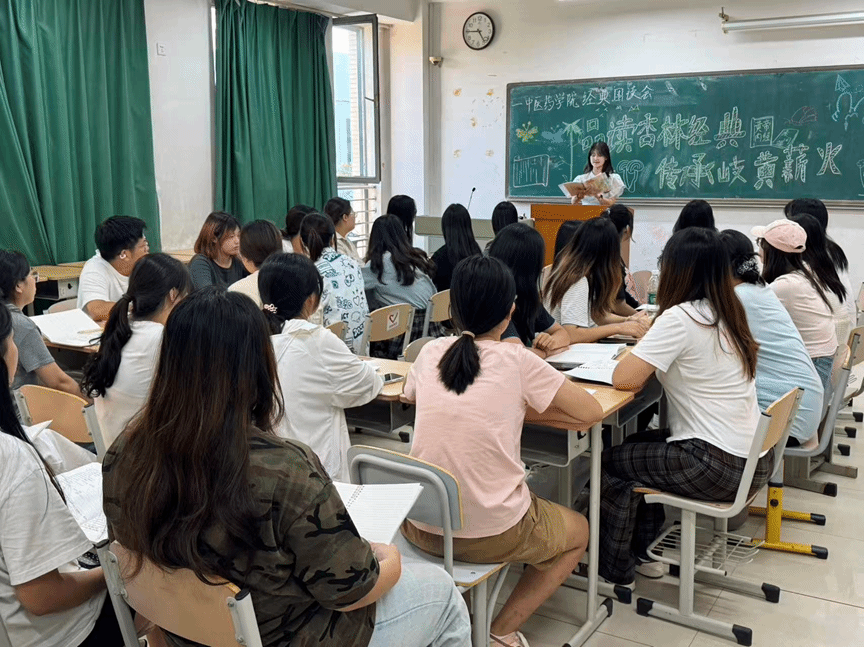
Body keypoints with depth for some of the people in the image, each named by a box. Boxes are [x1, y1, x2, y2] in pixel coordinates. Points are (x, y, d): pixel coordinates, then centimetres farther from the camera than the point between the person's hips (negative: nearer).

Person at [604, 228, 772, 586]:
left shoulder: (680, 318, -19)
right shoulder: (727, 314, 7)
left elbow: (623, 379, -20)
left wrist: (637, 347, -2)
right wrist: (648, 341, 8)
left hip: (717, 468, -8)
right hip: (753, 460, 9)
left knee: (611, 461, 9)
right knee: (641, 443, 25)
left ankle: (615, 569, 23)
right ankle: (644, 550, 33)